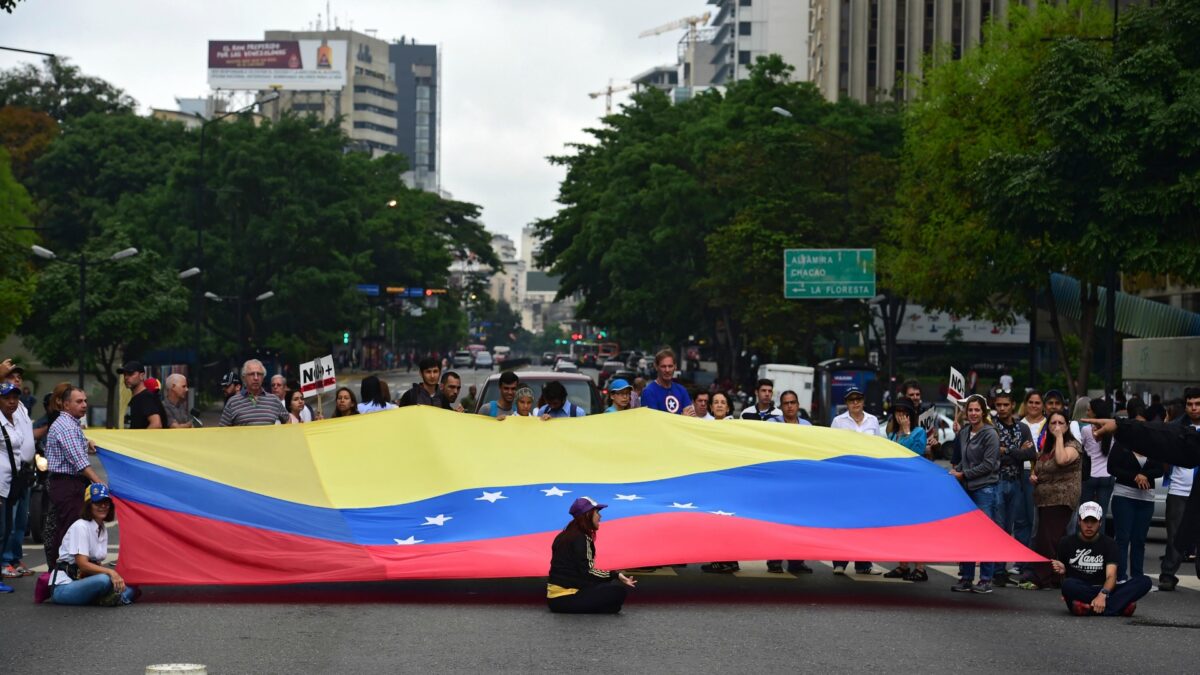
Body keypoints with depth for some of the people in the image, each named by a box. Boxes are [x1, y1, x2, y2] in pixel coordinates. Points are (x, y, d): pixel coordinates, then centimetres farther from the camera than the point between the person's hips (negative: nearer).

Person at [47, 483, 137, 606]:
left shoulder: (103, 530, 13)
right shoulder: (80, 527, -12)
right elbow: (83, 564, -20)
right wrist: (110, 572, -31)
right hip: (63, 586, -8)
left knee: (132, 590, -9)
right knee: (104, 580, -37)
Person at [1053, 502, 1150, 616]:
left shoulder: (1108, 543, 6)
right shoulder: (1067, 543, 8)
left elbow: (1111, 576, -8)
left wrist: (1102, 594, -29)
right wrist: (1061, 570, -9)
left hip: (1103, 591, 2)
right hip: (1078, 592, -2)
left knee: (1145, 581, -20)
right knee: (1069, 584, -37)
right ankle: (1121, 605, -34)